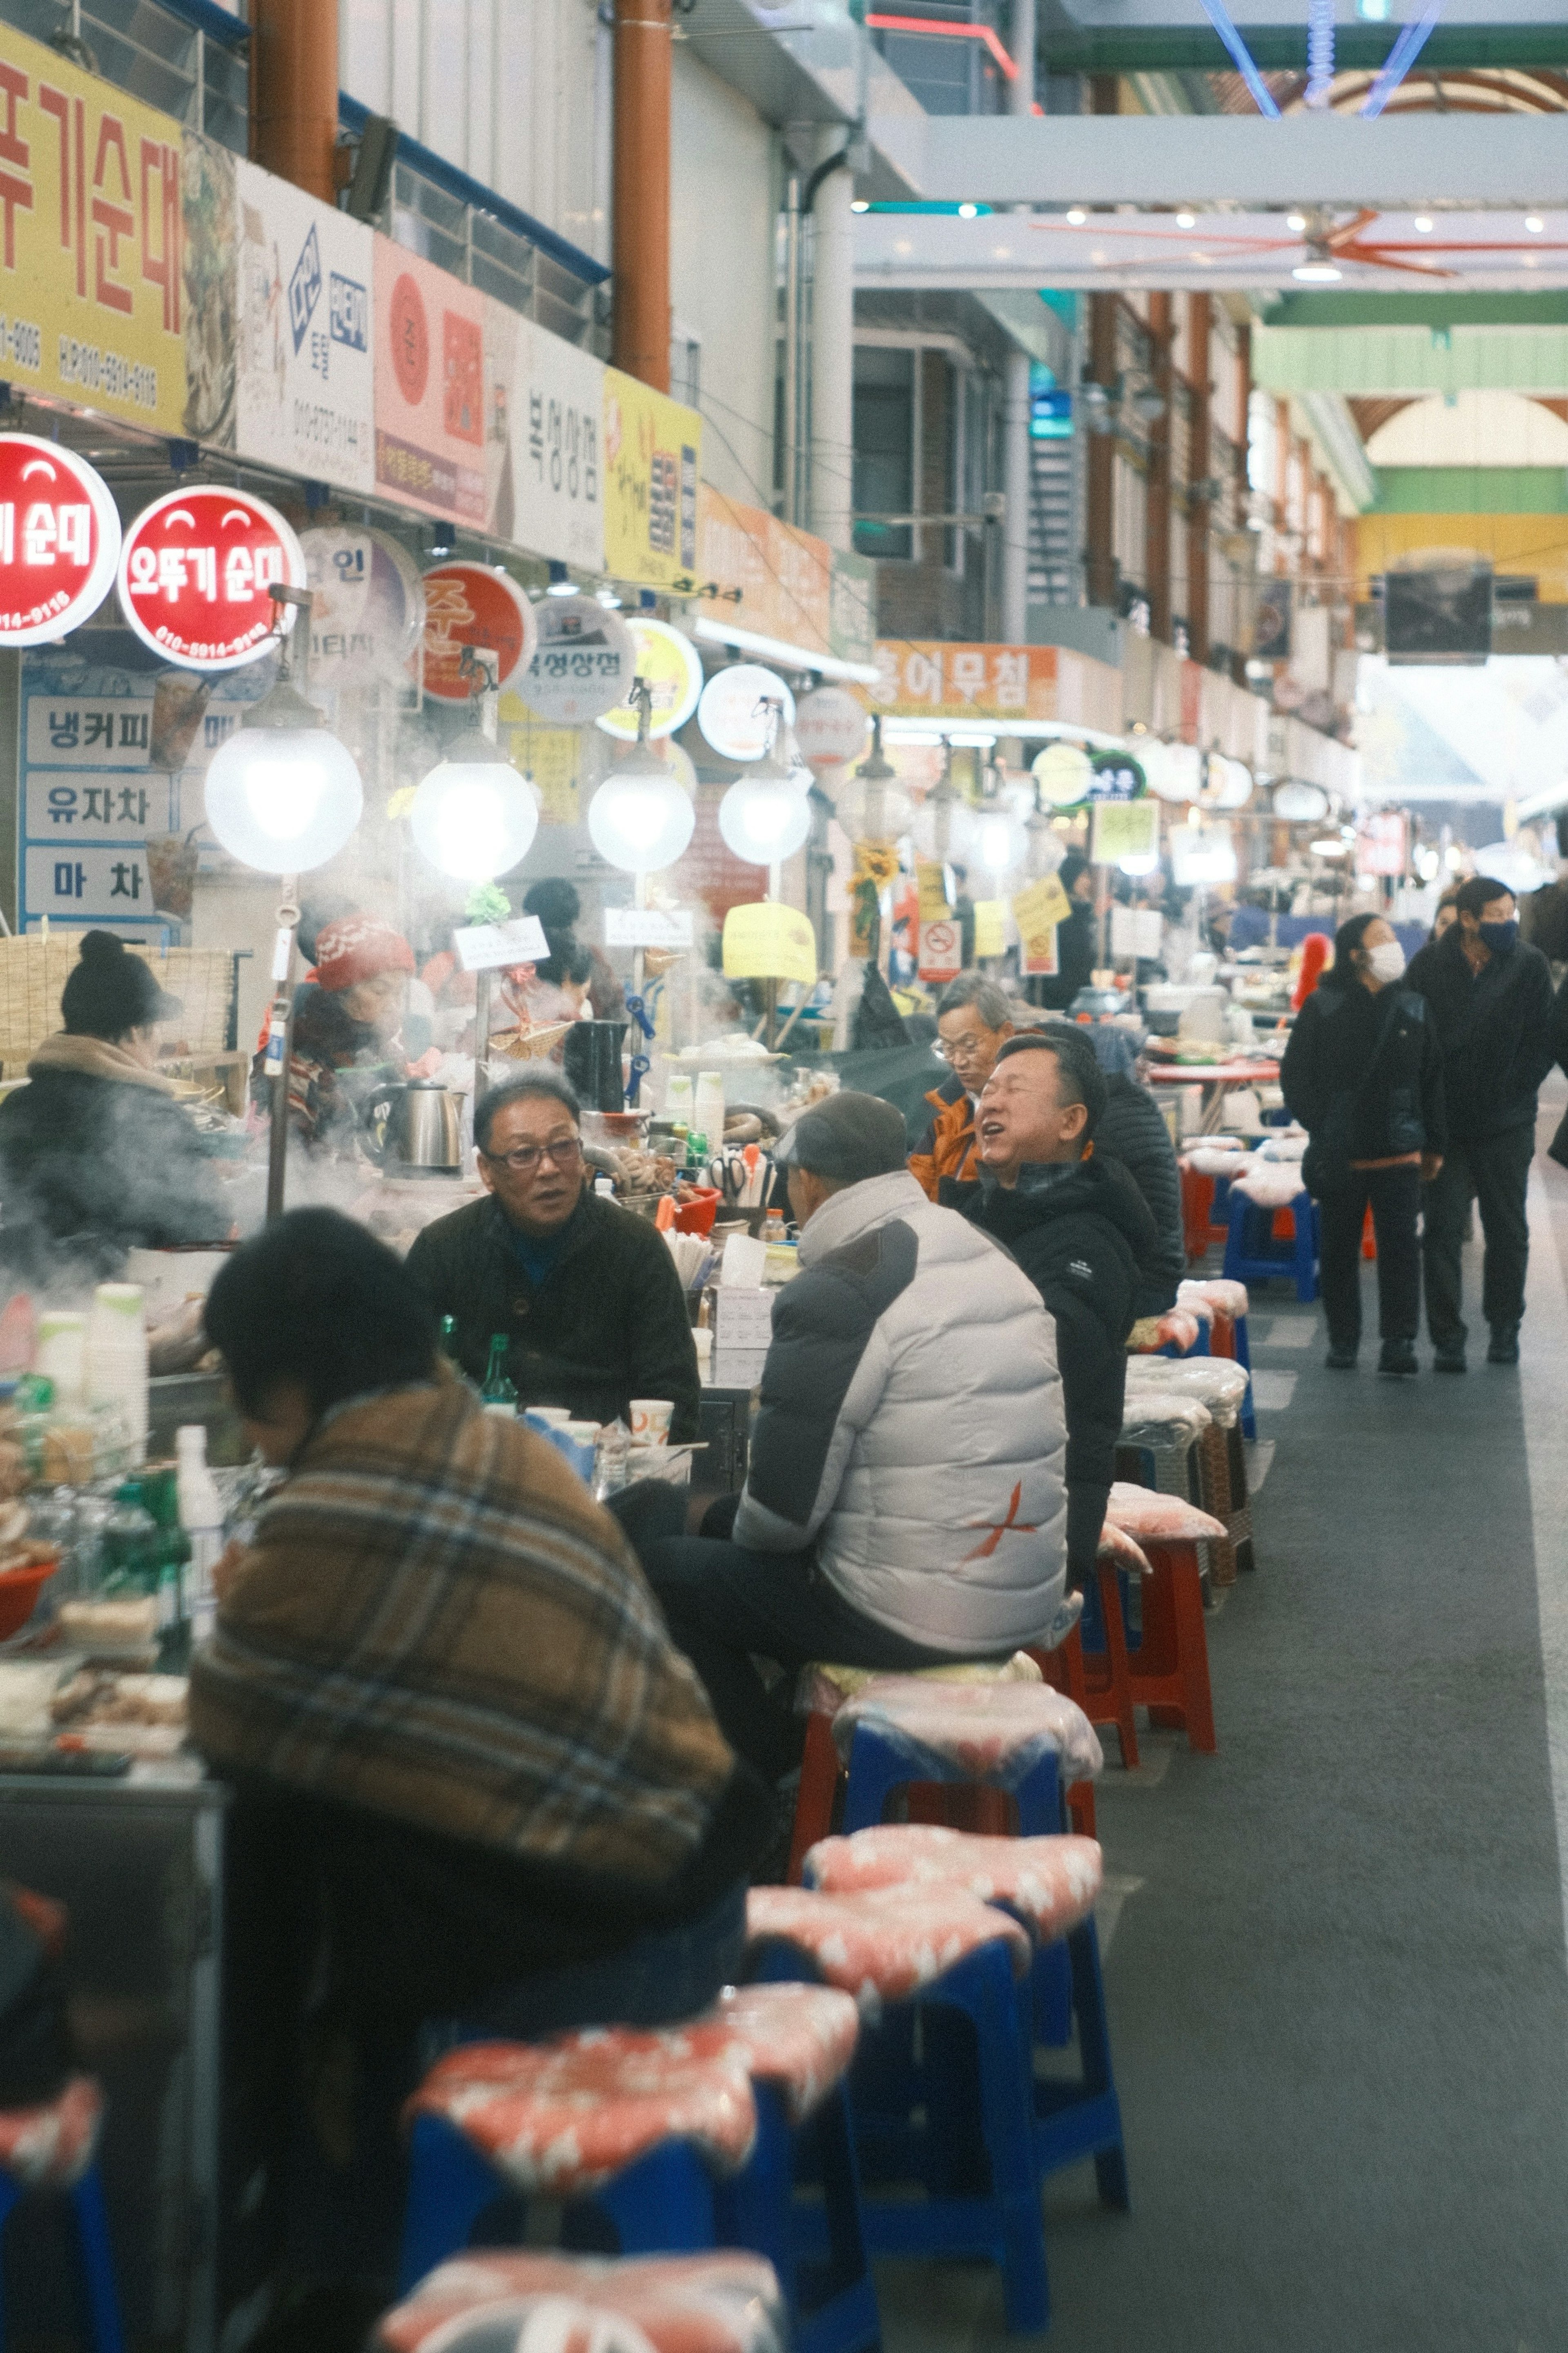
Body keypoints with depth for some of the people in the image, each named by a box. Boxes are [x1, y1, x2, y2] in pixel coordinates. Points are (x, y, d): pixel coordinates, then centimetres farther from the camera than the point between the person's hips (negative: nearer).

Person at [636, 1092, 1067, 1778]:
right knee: (721, 1522, 25)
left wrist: (744, 1528, 7)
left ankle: (774, 1779, 20)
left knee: (661, 1572, 11)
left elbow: (780, 1511, -17)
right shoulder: (990, 1258, 8)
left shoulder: (835, 1293, -18)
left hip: (909, 1619, -9)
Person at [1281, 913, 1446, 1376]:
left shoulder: (1413, 1007, 6)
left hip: (1400, 1155, 1)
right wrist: (1321, 1128, -7)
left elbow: (1434, 1078, 10)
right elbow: (1295, 1073, 1)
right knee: (1338, 1251, 8)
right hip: (1340, 1158, -1)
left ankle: (1399, 1343, -3)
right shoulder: (1323, 1007, -1)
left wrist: (1434, 1144, 8)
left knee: (1401, 1247, -5)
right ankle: (1342, 1341, 20)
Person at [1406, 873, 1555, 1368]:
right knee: (1441, 1230, -2)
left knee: (1507, 1231, 8)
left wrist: (1508, 1095, -6)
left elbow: (1542, 1044, 0)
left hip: (1506, 1125, 0)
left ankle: (1505, 1330, 22)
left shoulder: (1529, 965, -3)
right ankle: (1447, 1338, 3)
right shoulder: (1429, 966, -2)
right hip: (1446, 1123, 0)